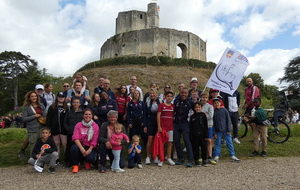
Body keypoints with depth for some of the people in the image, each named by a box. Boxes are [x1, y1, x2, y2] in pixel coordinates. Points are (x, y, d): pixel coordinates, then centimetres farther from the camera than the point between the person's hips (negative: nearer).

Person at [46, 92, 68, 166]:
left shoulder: (66, 107, 10)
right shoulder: (52, 107, 11)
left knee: (65, 144, -5)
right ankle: (57, 160, 17)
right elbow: (48, 118, 7)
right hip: (55, 129, 1)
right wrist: (48, 127, -3)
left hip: (63, 129, -1)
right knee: (57, 144, 8)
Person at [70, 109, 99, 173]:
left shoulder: (95, 126, 0)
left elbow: (94, 141, -4)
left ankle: (87, 162, 12)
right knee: (73, 148, -33)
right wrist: (82, 149, -24)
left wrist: (89, 150, -17)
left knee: (91, 158, -30)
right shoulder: (78, 125, 3)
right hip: (80, 145, 1)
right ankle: (76, 165, -7)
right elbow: (75, 137, -10)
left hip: (90, 147, -1)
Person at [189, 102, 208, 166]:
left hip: (202, 135, 0)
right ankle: (196, 160, 20)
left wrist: (206, 135, -1)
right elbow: (190, 127, 5)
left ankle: (204, 160, 21)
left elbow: (206, 126, 3)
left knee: (204, 148, 5)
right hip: (195, 136, 1)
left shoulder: (203, 115, 2)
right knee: (195, 149, 7)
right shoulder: (192, 117, 4)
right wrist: (191, 137, 0)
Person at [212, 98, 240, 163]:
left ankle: (232, 156, 12)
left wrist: (229, 130, -5)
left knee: (229, 143, 4)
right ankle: (217, 156, 17)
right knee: (217, 143, 7)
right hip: (218, 131, 1)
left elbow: (228, 120, 0)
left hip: (225, 130, -1)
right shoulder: (214, 112, 0)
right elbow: (213, 123, 3)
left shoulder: (224, 110, -2)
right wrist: (214, 133, 0)